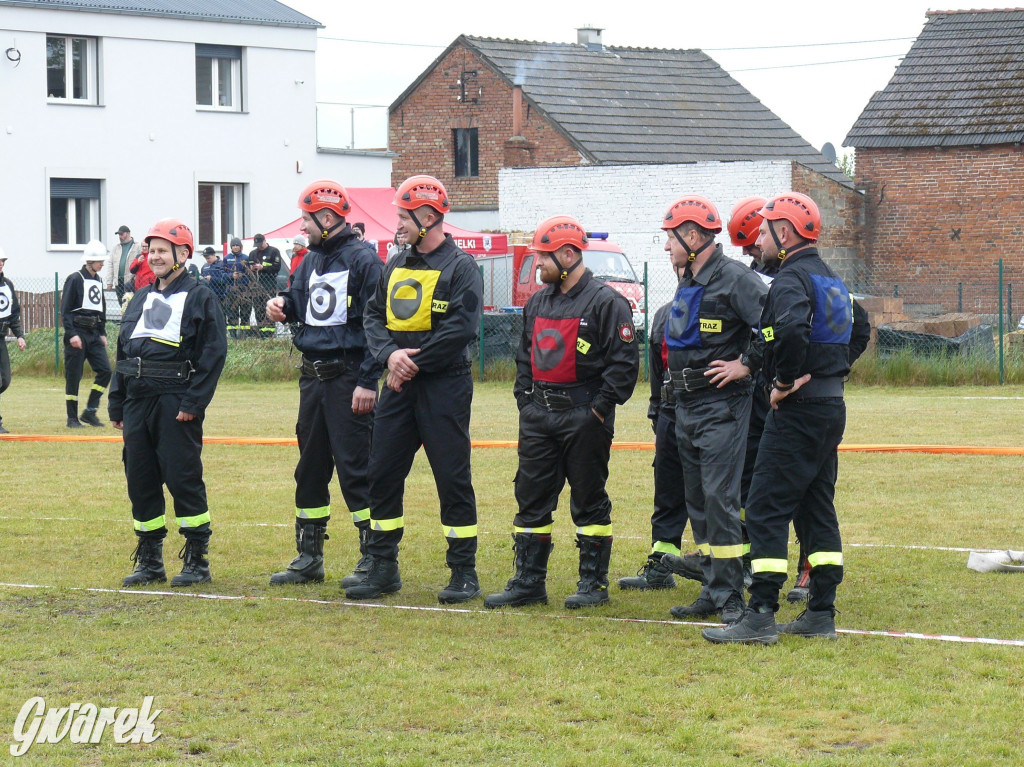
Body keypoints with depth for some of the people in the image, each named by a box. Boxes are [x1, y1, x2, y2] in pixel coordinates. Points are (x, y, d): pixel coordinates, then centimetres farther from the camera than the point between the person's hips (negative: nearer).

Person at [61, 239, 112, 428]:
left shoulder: (98, 281, 14)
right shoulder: (75, 279, -8)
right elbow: (65, 310, -12)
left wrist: (102, 333, 16)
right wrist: (71, 334, -18)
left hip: (94, 334, 7)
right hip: (78, 332, -7)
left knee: (105, 370, -4)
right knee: (73, 376, -1)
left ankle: (90, 411, 6)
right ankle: (72, 418, 6)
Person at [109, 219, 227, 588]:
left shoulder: (199, 298, -2)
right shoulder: (141, 300, 19)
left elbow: (213, 353, -10)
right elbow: (122, 353, 21)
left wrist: (193, 401, -17)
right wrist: (116, 405, 14)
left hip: (176, 402, -7)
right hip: (137, 401, 7)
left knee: (184, 478, -6)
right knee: (140, 480, 8)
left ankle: (197, 560, 1)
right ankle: (149, 561, 16)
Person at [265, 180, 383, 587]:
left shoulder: (363, 260, -10)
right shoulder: (312, 260, 14)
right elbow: (299, 305, 24)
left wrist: (367, 382, -19)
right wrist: (281, 305, 0)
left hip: (348, 378, -8)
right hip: (312, 377, 8)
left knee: (356, 468, -7)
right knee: (310, 468, 13)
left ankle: (374, 559, -1)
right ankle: (309, 557, 22)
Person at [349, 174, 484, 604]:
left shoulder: (460, 267, -7)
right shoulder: (397, 267, 15)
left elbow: (461, 328, -17)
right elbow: (373, 315, 10)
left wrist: (413, 364, -15)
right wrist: (389, 354, -10)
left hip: (444, 386, -7)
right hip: (400, 387, 7)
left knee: (453, 479, -3)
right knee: (382, 475, 6)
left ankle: (464, 573, 5)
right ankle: (382, 569, 15)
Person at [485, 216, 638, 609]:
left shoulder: (605, 302, -10)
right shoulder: (537, 303, 13)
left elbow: (624, 363, -13)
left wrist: (600, 408, -15)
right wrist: (524, 398, 11)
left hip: (584, 417, -7)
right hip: (538, 415, 7)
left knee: (589, 501, 1)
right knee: (531, 498, 7)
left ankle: (594, 583, 9)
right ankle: (528, 582, 12)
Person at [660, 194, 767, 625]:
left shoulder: (734, 279, -14)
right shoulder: (687, 282, 13)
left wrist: (747, 365, -17)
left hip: (722, 406, -9)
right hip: (686, 406, 9)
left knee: (720, 498, -11)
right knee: (698, 501, 11)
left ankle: (729, 597, -7)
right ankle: (712, 593, 16)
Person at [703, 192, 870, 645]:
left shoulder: (791, 280, -14)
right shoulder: (831, 280, 16)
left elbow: (792, 330, -33)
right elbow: (860, 328, 28)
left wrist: (785, 380, -20)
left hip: (798, 409, -10)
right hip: (832, 406, 10)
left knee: (766, 510, -7)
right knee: (817, 509, 13)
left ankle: (761, 617, -11)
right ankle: (821, 613, 14)